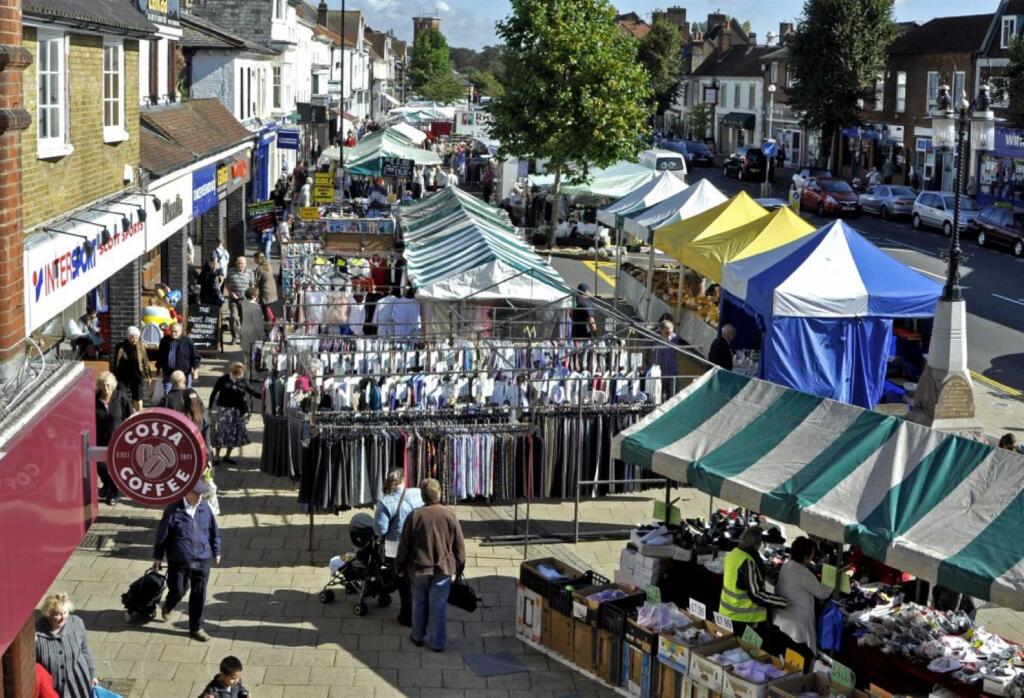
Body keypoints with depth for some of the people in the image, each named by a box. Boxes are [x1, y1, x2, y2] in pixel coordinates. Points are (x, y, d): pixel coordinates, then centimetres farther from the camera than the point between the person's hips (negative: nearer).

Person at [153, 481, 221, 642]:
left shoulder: (205, 509, -3)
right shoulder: (173, 511, -14)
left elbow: (214, 531, 10)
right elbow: (162, 535, -5)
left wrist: (216, 551, 17)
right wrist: (158, 557, 1)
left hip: (202, 561, 3)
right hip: (179, 562, -3)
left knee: (199, 595, 8)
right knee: (178, 591, 10)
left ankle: (196, 628, 22)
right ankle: (167, 607, 46)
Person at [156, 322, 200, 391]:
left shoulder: (187, 341, -6)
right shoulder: (164, 341, 5)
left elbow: (195, 356, -2)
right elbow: (159, 356, 18)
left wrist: (195, 369, -9)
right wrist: (159, 368, 20)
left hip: (184, 374, -2)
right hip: (168, 374, 2)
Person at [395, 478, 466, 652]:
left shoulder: (414, 516, -11)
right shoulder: (450, 515, -9)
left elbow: (404, 545, -4)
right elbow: (459, 545, -1)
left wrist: (400, 566, 10)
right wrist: (459, 566, 13)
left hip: (418, 568, 0)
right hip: (443, 569, 0)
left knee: (419, 603, 17)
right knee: (438, 605, 8)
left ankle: (418, 636, 29)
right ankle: (436, 642, 13)